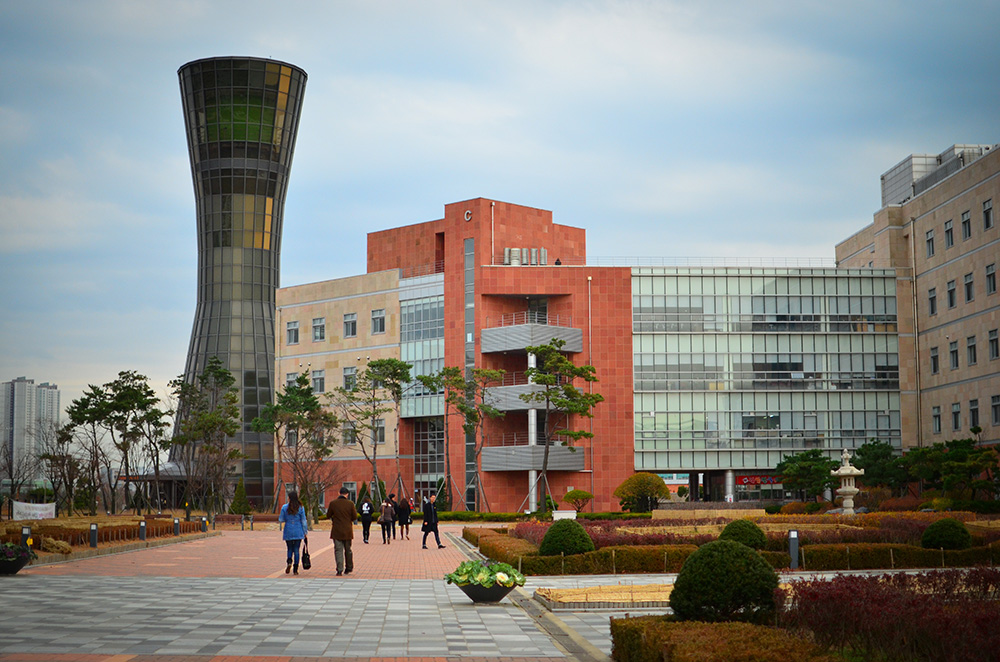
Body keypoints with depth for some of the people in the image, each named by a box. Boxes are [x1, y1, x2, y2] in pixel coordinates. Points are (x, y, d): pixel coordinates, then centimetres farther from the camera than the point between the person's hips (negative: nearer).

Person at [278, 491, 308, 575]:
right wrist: (305, 532, 7)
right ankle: (295, 569, 2)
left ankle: (289, 562, -15)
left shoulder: (284, 507, -4)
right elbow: (303, 521, 0)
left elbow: (281, 519, 0)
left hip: (288, 532, 0)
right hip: (298, 532, 0)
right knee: (296, 549, 5)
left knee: (290, 549, 14)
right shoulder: (300, 508, -3)